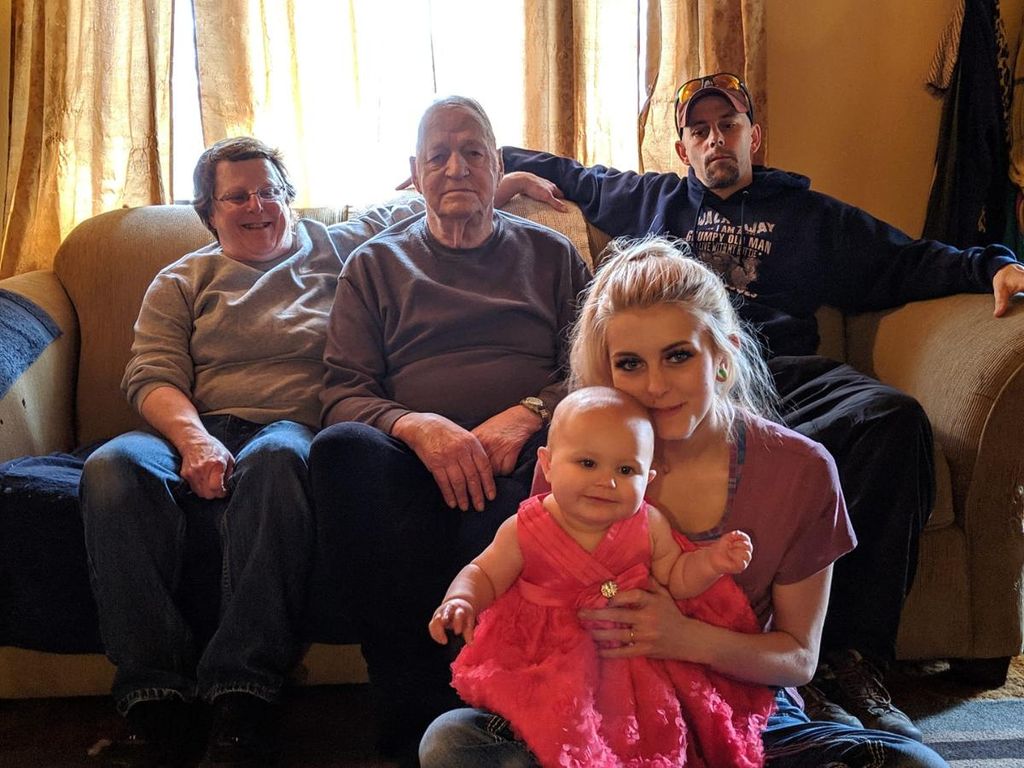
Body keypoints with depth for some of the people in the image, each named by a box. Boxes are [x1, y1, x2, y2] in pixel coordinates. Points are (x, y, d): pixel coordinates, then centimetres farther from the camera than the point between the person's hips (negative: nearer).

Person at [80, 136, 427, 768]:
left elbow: (417, 207, 33)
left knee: (275, 455, -39)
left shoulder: (338, 252, 22)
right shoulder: (182, 282, 21)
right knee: (113, 465, -32)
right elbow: (152, 377, 6)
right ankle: (156, 699, -30)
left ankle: (244, 701, -39)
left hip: (298, 427, -1)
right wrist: (194, 438, -14)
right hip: (201, 434, 2)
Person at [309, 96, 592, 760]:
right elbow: (343, 392, 8)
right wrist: (416, 426, -14)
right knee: (341, 447, -33)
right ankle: (418, 707, -29)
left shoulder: (552, 254, 22)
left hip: (522, 455, 0)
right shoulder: (375, 265, 21)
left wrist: (529, 414, -11)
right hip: (415, 466, 1)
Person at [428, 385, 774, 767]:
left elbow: (675, 578, 4)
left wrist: (711, 562, -14)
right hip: (545, 660, -1)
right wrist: (461, 600, -22)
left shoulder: (649, 526, -8)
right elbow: (484, 574, -2)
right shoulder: (524, 531, -13)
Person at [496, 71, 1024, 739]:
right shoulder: (650, 200, 33)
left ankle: (855, 658, -32)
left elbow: (909, 261, 25)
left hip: (784, 373, 2)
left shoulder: (808, 214, 32)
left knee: (891, 415, -34)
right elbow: (565, 175, 45)